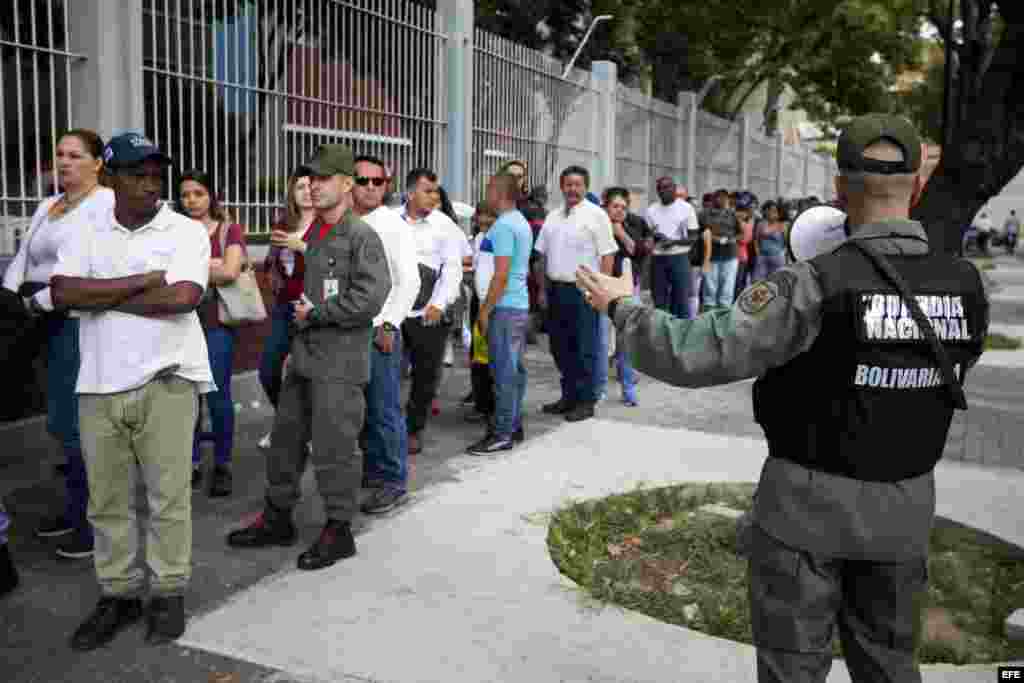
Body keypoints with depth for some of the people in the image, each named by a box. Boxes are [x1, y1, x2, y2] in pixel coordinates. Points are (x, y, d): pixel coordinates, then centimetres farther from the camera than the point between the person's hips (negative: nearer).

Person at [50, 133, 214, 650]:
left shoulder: (186, 231, -1)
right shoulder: (85, 235, 9)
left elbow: (182, 297, -16)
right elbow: (62, 294, -6)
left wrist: (100, 295, -7)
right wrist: (142, 281, -11)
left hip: (165, 381, -3)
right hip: (99, 385, 3)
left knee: (168, 496, 4)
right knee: (106, 500, 12)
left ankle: (168, 593, 19)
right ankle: (118, 594, 26)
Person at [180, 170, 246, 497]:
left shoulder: (229, 231, 1)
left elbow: (230, 273, -13)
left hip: (217, 322, -3)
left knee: (217, 395, 1)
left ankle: (222, 466, 13)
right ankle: (192, 463, 19)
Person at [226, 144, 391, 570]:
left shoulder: (361, 236, -12)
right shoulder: (314, 233, 15)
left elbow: (369, 298, -22)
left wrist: (315, 313, -14)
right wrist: (298, 315, 14)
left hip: (340, 363, -9)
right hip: (304, 357, 9)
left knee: (333, 448, -1)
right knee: (285, 439, 16)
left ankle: (339, 531, 15)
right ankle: (277, 519, 31)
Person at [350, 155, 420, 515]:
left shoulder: (393, 226, -7)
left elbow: (409, 282, -10)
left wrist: (388, 325, -13)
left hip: (379, 332, -6)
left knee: (384, 410, -3)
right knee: (360, 407, 15)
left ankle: (393, 481, 8)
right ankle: (372, 468, 30)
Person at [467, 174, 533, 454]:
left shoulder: (503, 226, -15)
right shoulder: (522, 223, 15)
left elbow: (501, 274, -19)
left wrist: (486, 309, -13)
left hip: (505, 307, -10)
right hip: (521, 304, 10)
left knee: (504, 371, -6)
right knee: (515, 369, 13)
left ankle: (502, 434, -2)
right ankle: (514, 425, 21)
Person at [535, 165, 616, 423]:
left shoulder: (596, 215, -6)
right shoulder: (552, 217, 12)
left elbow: (607, 255, -10)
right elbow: (543, 255, 15)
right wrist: (543, 288, 9)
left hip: (583, 290, -6)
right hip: (556, 289, 6)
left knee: (584, 348, 1)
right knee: (560, 346, 12)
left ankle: (586, 401, 10)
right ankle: (569, 396, 25)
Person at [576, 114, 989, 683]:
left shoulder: (818, 286, -22)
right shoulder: (966, 284, -6)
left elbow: (699, 354, -24)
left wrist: (624, 307, -8)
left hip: (809, 504, -5)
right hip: (904, 506, 5)